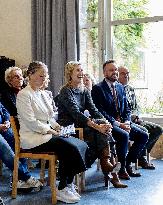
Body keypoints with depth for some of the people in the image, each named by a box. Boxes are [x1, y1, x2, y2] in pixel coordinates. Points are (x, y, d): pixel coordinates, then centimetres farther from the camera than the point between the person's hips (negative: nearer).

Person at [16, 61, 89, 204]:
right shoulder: (24, 95, -6)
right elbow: (31, 122, -15)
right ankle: (62, 190, -14)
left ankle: (68, 183, -3)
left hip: (47, 134, 8)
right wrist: (51, 131, -16)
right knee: (69, 147, -28)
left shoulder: (43, 94, 20)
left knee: (82, 145, -12)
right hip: (33, 138, -8)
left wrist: (57, 127, 3)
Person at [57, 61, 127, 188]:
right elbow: (76, 113, -23)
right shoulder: (66, 91, -11)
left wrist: (105, 122, -19)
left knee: (103, 129, -21)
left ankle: (107, 164, -18)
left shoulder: (84, 91, 13)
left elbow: (93, 110, 1)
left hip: (81, 125, 7)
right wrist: (97, 126, -33)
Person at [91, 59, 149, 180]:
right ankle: (121, 169, -11)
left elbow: (126, 108, 16)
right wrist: (118, 124, -19)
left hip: (122, 123, 7)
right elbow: (100, 112, -15)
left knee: (143, 136, -7)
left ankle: (128, 164, 6)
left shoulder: (120, 87, 16)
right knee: (124, 135, -32)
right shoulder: (97, 88, -6)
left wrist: (127, 122, -5)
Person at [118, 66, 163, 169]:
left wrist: (135, 115, -2)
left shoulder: (131, 89, 18)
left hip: (134, 119, 8)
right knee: (144, 131, -30)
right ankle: (141, 158, -10)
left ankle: (141, 156, 1)